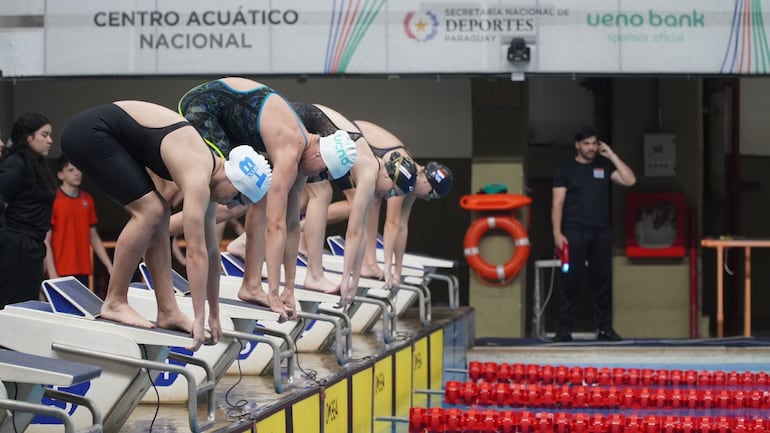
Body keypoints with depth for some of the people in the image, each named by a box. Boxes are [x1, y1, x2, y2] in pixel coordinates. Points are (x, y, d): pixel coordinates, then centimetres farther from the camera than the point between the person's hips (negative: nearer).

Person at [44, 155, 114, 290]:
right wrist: (52, 273, -13)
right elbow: (46, 241, -6)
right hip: (61, 273, -5)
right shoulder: (53, 200, -5)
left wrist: (109, 266, 10)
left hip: (83, 272, 5)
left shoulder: (87, 200, 12)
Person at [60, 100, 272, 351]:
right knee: (149, 211, -14)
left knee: (159, 213, 6)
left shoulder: (209, 171, 6)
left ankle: (167, 311, 5)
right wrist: (200, 319, -23)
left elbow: (211, 249, 11)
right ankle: (114, 303, -6)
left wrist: (214, 316, 15)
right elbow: (197, 254, -24)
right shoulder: (198, 180, -23)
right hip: (90, 133, -10)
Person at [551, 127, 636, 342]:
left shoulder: (604, 166, 13)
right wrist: (557, 233, -10)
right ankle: (565, 329, -1)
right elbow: (557, 204, 0)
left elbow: (629, 180, 0)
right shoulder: (565, 170, 5)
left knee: (603, 280, 4)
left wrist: (611, 155, 0)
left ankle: (605, 328, 10)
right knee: (572, 280, -5)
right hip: (575, 232, -3)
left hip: (601, 233, 3)